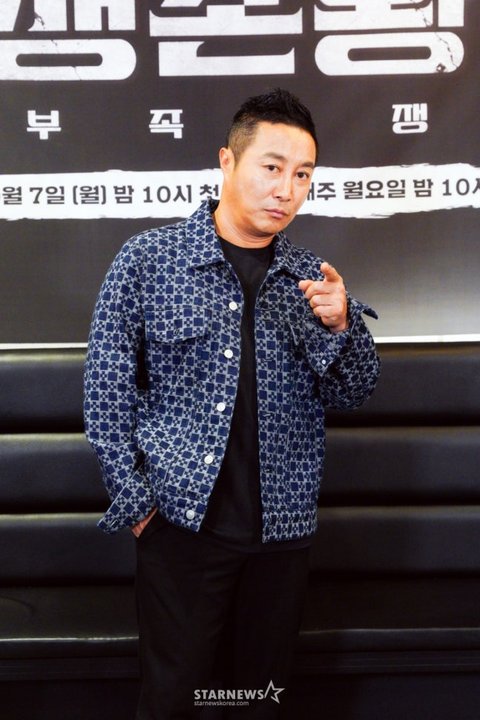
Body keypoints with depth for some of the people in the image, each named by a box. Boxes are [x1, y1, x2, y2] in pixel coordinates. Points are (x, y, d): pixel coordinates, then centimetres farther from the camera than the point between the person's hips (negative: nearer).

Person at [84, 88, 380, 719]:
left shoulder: (311, 277, 4)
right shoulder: (148, 259, -5)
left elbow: (351, 394, 5)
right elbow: (108, 388, -4)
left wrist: (339, 324, -14)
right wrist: (134, 501, -7)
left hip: (283, 526, 3)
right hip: (182, 519, -3)